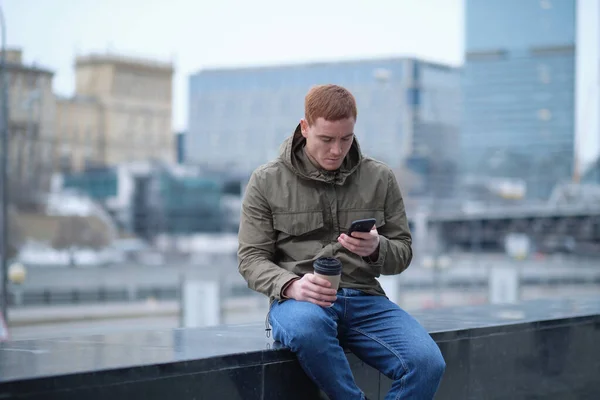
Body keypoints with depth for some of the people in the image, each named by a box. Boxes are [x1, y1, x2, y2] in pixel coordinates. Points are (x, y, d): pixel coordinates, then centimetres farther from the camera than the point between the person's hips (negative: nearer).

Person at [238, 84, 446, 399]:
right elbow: (251, 259, 3)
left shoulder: (380, 178, 11)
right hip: (299, 300, -2)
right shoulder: (266, 181, 6)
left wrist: (376, 249, -12)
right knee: (308, 327, -41)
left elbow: (402, 254, 14)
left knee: (428, 363, -26)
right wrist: (291, 286, -18)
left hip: (364, 298, 2)